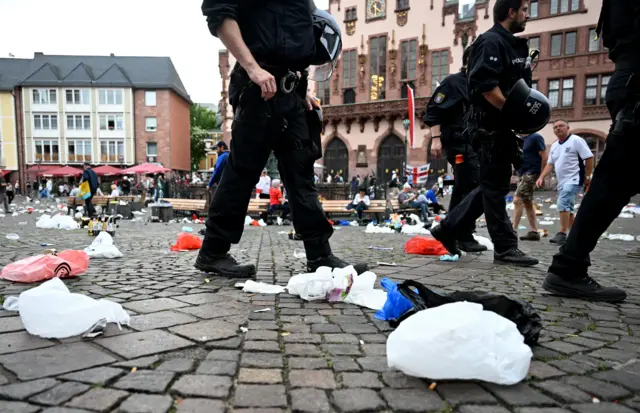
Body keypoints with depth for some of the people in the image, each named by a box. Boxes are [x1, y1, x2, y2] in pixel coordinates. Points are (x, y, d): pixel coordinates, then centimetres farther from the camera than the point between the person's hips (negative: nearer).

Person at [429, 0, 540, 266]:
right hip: (491, 125, -10)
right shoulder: (491, 42, -9)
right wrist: (513, 112, -22)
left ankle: (448, 229, 19)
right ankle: (505, 248, 6)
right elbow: (485, 85, -22)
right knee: (495, 187, -3)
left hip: (503, 126, 10)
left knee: (493, 185, 13)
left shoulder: (514, 45, 22)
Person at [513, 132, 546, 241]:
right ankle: (534, 232, 16)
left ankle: (513, 230, -10)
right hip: (522, 173, 9)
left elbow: (544, 157, -11)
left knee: (517, 200, -13)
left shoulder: (536, 137, -10)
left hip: (531, 173, -9)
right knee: (527, 203, 10)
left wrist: (541, 176, -11)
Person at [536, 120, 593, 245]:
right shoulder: (554, 146, 14)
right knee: (567, 207, 12)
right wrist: (541, 177, 4)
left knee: (563, 204, -20)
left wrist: (587, 177, -10)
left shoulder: (576, 140, -8)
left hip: (574, 180, -8)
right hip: (562, 182, 8)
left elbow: (589, 158, -9)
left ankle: (562, 234, -18)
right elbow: (550, 164, 16)